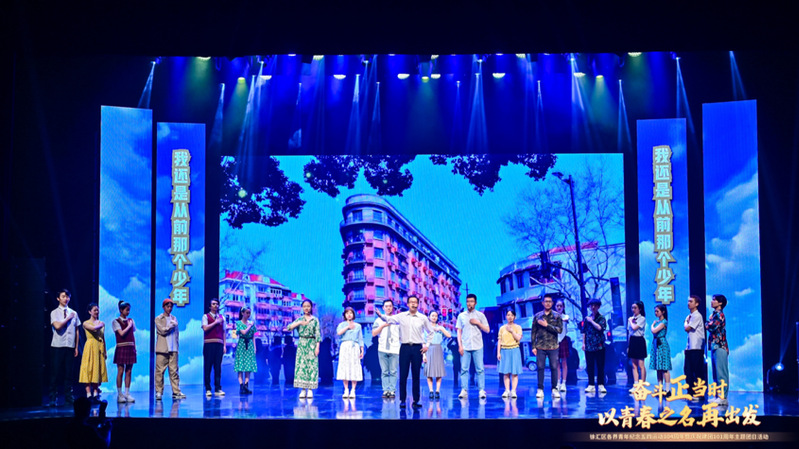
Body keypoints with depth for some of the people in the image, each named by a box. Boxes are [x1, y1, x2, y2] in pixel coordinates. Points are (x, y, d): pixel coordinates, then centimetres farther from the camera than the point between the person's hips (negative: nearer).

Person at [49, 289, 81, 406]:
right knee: (56, 372, -2)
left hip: (70, 347, 3)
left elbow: (76, 331, 13)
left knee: (69, 373, 4)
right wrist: (68, 318, -6)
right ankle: (53, 398, 3)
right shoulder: (54, 313, 1)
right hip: (57, 347, -3)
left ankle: (68, 397, 11)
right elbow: (57, 326, -17)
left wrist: (76, 347, 9)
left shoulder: (74, 313, 11)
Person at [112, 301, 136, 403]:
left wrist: (134, 347, 10)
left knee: (129, 371, 3)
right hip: (121, 348, -5)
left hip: (130, 348, 5)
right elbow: (122, 333, -13)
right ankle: (119, 394, 0)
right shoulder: (116, 321, -1)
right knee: (121, 371, -4)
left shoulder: (131, 320, 14)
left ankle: (127, 393, 6)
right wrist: (129, 326, -3)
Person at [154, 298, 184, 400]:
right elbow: (162, 331, -10)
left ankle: (176, 392, 1)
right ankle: (159, 392, 2)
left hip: (173, 349, 3)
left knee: (174, 371, 1)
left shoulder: (174, 319, 17)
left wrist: (177, 344, 10)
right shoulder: (158, 319, 4)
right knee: (160, 371, -4)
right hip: (162, 349, -3)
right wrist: (172, 325, -2)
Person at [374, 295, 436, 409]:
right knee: (403, 375, -1)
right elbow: (389, 319, -4)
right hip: (405, 347, 0)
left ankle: (416, 401, 9)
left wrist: (427, 345, 7)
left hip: (417, 348, 0)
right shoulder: (402, 316, 4)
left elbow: (430, 332, 15)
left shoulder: (423, 318, 5)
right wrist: (381, 315, -24)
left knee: (416, 376, 4)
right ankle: (402, 400, 5)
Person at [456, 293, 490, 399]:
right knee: (464, 369, -3)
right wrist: (460, 346, -2)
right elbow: (459, 331, 7)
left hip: (477, 346, -1)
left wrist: (477, 323, -7)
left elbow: (487, 330, 7)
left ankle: (481, 390, 0)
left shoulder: (480, 315, 7)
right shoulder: (461, 316, 9)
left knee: (480, 369, -3)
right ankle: (464, 390, 0)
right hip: (465, 347, 1)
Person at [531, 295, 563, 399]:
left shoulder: (557, 316, 5)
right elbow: (533, 332, 7)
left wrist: (547, 325, -13)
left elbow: (559, 329, -7)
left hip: (553, 347, -1)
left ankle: (554, 389, 7)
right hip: (540, 347, 1)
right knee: (540, 368, 1)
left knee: (554, 368, 0)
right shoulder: (537, 316, 7)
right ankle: (540, 389, 7)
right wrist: (533, 346, 1)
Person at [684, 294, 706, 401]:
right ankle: (691, 393, 15)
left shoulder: (697, 316, -10)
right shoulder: (691, 316, 18)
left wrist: (686, 321, 4)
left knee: (698, 372, -5)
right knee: (687, 370, 9)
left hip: (696, 348, -9)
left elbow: (687, 328, -16)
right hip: (690, 348, 9)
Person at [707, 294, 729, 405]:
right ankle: (718, 395, 16)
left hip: (719, 347, -10)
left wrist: (707, 324, 1)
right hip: (714, 346, 10)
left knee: (721, 373, -9)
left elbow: (712, 327, -18)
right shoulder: (714, 314, 19)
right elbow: (710, 327, 17)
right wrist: (709, 324, -2)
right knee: (716, 373, 11)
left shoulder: (719, 314, -10)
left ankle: (723, 397, -9)